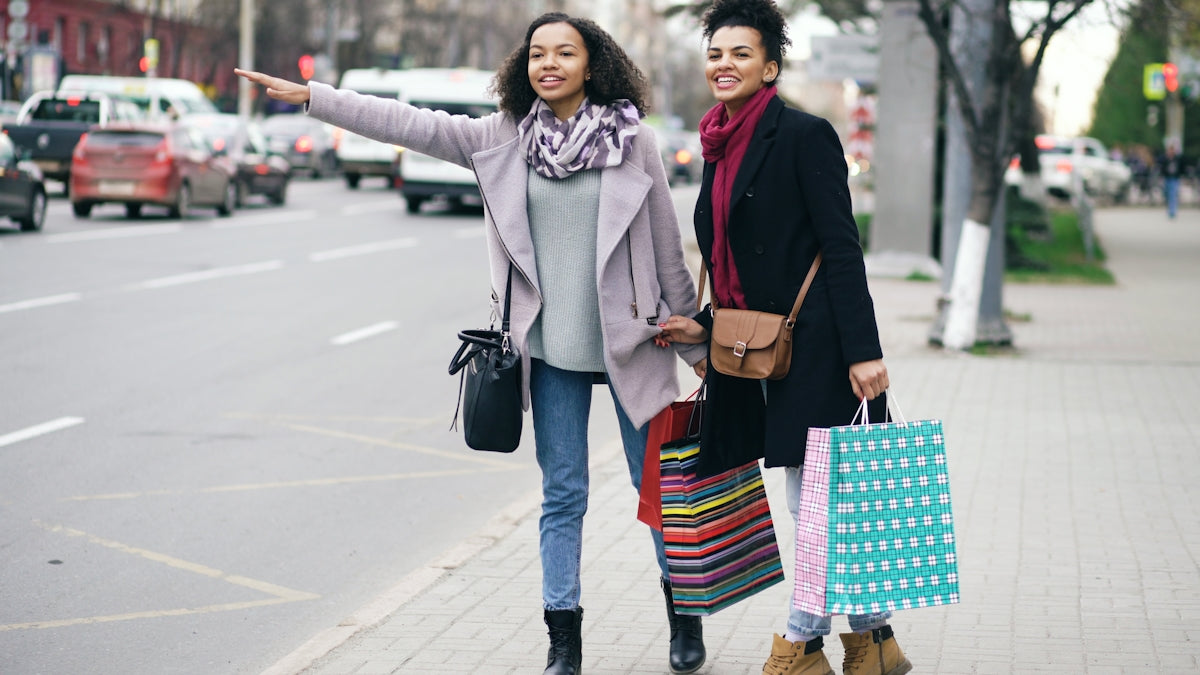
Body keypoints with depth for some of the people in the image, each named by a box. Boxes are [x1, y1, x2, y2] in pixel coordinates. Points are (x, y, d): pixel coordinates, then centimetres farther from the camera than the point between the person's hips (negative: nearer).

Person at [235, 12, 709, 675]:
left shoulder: (633, 141, -4)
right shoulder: (505, 137, 1)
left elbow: (667, 246, 1)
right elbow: (413, 124, -5)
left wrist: (695, 341, 5)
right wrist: (310, 96, -12)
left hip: (629, 344, -2)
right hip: (550, 349, 2)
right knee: (561, 495, 8)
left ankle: (683, 613, 29)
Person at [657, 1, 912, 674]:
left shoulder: (804, 134, -9)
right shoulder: (722, 147, 14)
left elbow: (842, 249, -14)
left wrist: (863, 351, -18)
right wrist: (705, 327, 11)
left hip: (815, 344, -8)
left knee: (819, 503, -2)